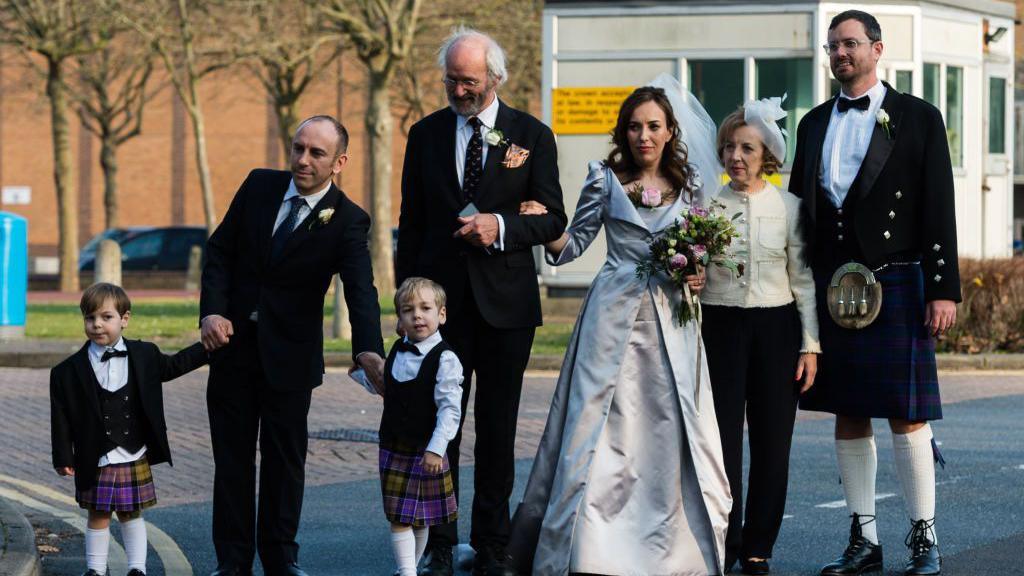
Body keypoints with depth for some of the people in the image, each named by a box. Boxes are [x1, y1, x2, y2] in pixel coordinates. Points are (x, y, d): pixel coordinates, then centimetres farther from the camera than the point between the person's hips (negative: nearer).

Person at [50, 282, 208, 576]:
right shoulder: (69, 372, -6)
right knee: (98, 516, 7)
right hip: (95, 461, -1)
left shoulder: (144, 356, 1)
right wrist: (63, 458, -5)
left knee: (132, 514, 12)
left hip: (134, 457, 2)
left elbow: (174, 365, 18)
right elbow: (62, 418, -4)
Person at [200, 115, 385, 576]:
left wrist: (368, 350, -42)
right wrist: (212, 311, -12)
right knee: (232, 456, 6)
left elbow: (361, 292, -24)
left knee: (285, 456, 6)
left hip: (290, 352, -2)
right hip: (234, 340, 3)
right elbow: (220, 249, 3)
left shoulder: (347, 221, -12)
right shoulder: (259, 186, -2)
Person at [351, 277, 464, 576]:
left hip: (426, 451, -5)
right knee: (399, 516, 0)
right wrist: (360, 373, 13)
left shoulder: (445, 359, -14)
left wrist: (436, 449, -24)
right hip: (394, 447, 5)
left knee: (421, 517, 9)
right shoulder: (397, 352, 6)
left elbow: (450, 408, -18)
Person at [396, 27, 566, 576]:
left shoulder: (531, 135, 2)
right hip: (441, 299, 1)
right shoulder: (426, 134, 7)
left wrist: (501, 226, -17)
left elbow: (552, 219, 2)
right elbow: (412, 222, 10)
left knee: (498, 428, 5)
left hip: (505, 302, -1)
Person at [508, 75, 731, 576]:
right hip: (615, 315, -2)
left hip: (671, 322, 2)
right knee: (602, 430, -6)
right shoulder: (606, 178, 2)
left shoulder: (689, 184, 9)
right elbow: (572, 246, 4)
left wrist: (698, 274, -2)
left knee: (673, 434, -2)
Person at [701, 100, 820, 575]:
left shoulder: (788, 207, 3)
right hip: (721, 326, 0)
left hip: (776, 327, 0)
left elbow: (803, 280, 4)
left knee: (771, 442, 2)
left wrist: (810, 344, 0)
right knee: (722, 438, -5)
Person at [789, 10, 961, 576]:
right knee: (848, 416, 7)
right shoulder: (814, 124, 14)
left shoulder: (917, 118, 1)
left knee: (906, 417, -4)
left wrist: (944, 288, -10)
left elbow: (939, 208, -3)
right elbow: (801, 208, 16)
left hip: (896, 285, -5)